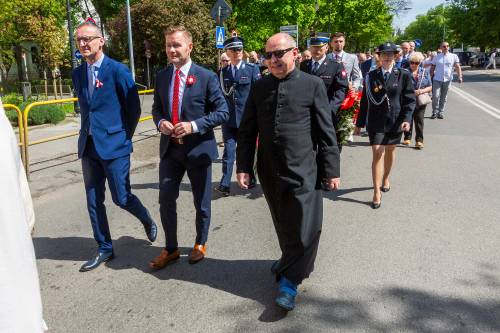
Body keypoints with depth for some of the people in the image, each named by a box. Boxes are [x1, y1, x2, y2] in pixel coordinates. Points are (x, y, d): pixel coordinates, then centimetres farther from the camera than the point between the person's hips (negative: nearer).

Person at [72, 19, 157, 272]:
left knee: (121, 198, -1)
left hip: (114, 145, -6)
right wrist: (88, 133, 13)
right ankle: (104, 249, 23)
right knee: (94, 201, 9)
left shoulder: (117, 70, -9)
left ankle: (147, 220, 31)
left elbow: (134, 108, -5)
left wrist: (124, 136, -1)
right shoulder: (78, 74, 10)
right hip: (89, 145, 6)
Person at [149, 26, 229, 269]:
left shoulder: (206, 77, -9)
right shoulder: (161, 76, 6)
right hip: (170, 148, 4)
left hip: (198, 148, -3)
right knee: (166, 200, 6)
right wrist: (160, 122, -8)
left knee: (201, 201, 12)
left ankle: (200, 244, 35)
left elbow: (222, 112, -10)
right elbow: (157, 108, 15)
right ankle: (170, 249, 25)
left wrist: (193, 126, -21)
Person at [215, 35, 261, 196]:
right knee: (229, 150, -4)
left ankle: (249, 178, 30)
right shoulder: (222, 72, 9)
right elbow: (221, 94, 13)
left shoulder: (252, 69, 0)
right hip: (229, 118, 2)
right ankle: (225, 184, -3)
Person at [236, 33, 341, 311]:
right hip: (270, 171, 3)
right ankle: (291, 260, 41)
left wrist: (332, 169, -4)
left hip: (303, 170, -3)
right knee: (283, 226, 17)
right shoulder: (259, 87, 6)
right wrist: (243, 166, 1)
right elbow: (247, 131, 7)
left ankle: (290, 280, 14)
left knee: (306, 229, -3)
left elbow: (326, 131, -2)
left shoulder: (313, 85, -3)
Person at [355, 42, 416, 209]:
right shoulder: (371, 76, 1)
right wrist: (360, 123, 4)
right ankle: (377, 192, -5)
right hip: (376, 121, -1)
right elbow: (365, 101, 4)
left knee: (390, 150, 17)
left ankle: (385, 178, 42)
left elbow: (410, 99, -1)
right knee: (377, 153, -8)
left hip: (395, 121, 1)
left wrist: (407, 119, -14)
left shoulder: (404, 75, 0)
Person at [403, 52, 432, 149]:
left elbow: (430, 87, 9)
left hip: (420, 101, 1)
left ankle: (419, 140, 6)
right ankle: (407, 138, 24)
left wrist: (422, 91, -11)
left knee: (419, 121, 0)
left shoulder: (425, 72, 7)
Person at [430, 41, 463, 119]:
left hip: (447, 80, 1)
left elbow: (458, 67, -2)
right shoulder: (436, 57, 6)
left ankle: (441, 112, 15)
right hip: (437, 79, -1)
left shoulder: (454, 56, 4)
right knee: (435, 96, -10)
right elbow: (432, 68, 10)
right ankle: (434, 112, 2)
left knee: (444, 98, 7)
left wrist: (460, 76, -15)